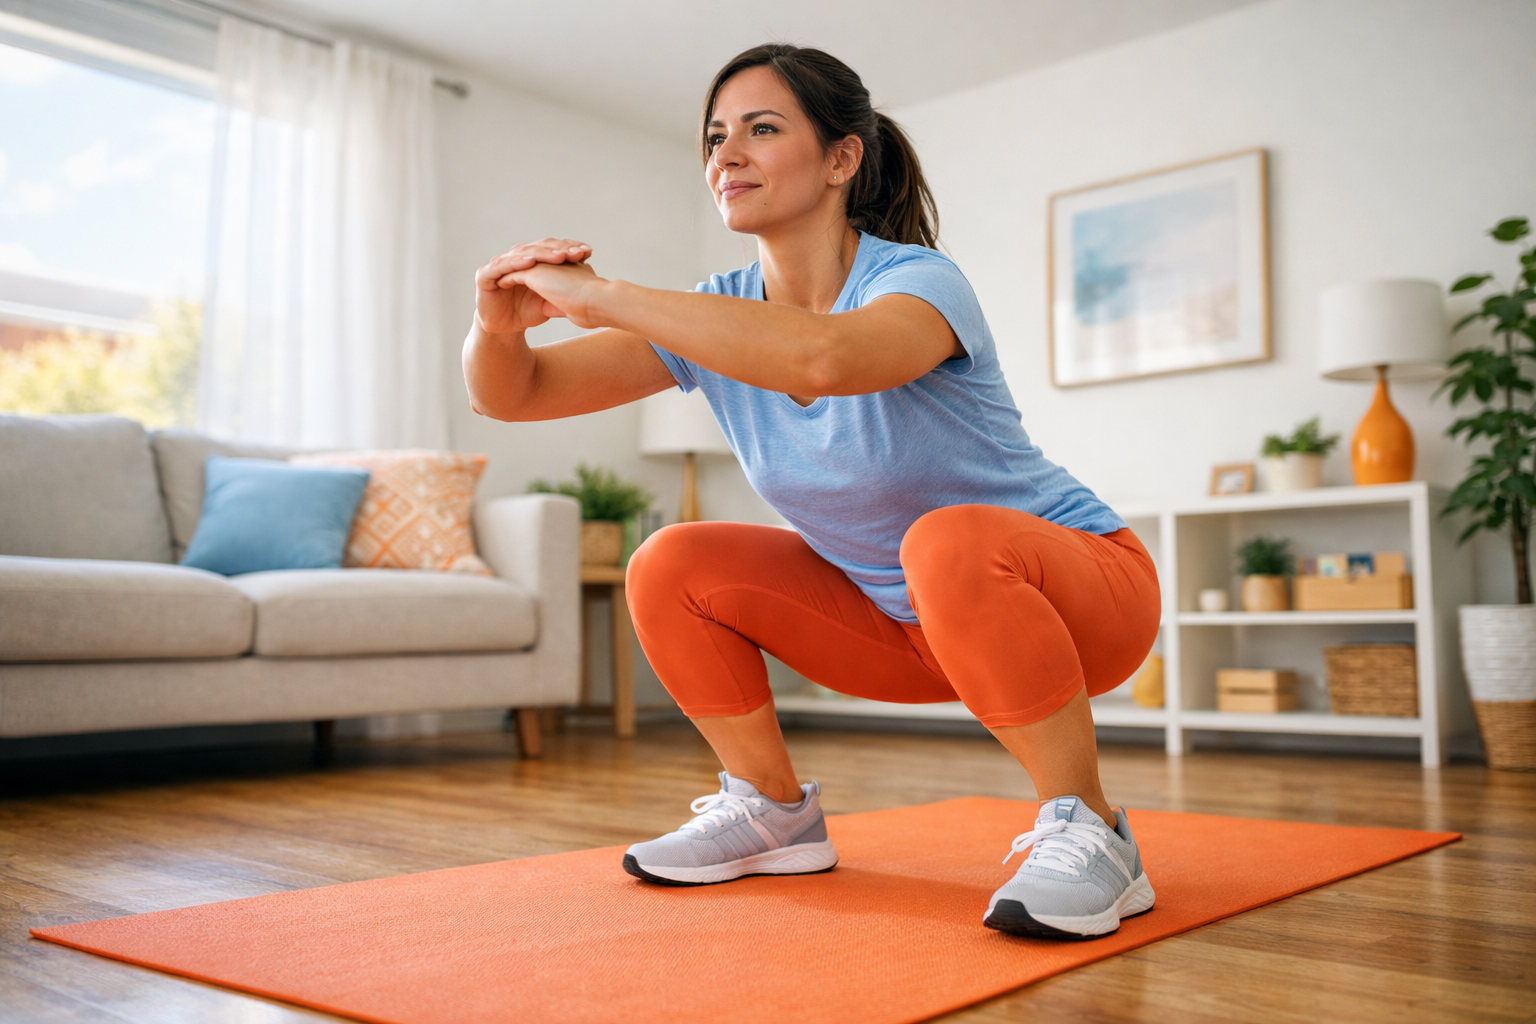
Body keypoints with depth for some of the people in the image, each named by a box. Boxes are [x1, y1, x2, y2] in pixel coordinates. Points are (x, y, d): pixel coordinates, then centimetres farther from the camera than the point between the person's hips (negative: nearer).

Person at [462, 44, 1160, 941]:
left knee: (950, 543, -39)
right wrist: (500, 322, -32)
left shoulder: (918, 281, -24)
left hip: (1080, 582, -6)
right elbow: (511, 395, -8)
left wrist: (603, 295, -45)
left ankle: (1088, 834, -19)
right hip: (905, 621, 6)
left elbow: (822, 359, -50)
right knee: (672, 570, -4)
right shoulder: (719, 316, -6)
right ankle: (776, 812, 12)